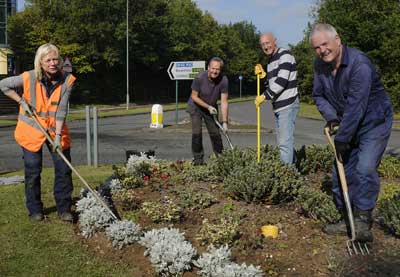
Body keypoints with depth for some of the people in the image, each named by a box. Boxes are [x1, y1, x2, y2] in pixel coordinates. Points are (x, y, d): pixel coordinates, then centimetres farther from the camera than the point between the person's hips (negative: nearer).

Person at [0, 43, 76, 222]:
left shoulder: (67, 80, -13)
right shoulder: (29, 78, -16)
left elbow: (61, 110, -13)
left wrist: (58, 135, -19)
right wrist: (22, 102, -10)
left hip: (55, 130, 1)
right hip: (31, 130, -1)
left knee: (64, 169, 0)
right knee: (33, 172, 5)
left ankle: (64, 209, 12)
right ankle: (35, 210, 21)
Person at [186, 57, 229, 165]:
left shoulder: (223, 80, -23)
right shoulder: (200, 77, -28)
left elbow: (224, 102, -22)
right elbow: (194, 96, -17)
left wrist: (225, 122, -26)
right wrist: (208, 107, -20)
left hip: (212, 108, 2)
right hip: (196, 107, -2)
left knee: (215, 133, 2)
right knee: (197, 133, -10)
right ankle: (198, 159, 1)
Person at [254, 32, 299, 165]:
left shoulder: (285, 55, -10)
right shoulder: (270, 61, 18)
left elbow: (282, 81, -20)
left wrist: (264, 96, -16)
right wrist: (263, 75, 5)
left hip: (288, 105, -9)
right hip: (278, 106, 10)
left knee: (285, 142, -13)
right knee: (283, 142, 14)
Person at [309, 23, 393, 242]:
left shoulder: (359, 64, -28)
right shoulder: (320, 65, -4)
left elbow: (356, 106, -30)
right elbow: (318, 95, 8)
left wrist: (342, 138, -27)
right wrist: (331, 117, -9)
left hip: (374, 122, -7)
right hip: (348, 125, 7)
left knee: (365, 170, -18)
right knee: (341, 172, 6)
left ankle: (363, 221, -6)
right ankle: (347, 220, 18)